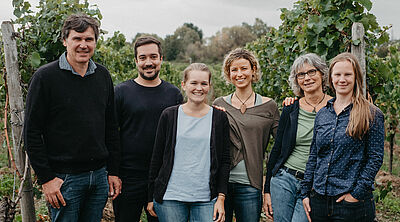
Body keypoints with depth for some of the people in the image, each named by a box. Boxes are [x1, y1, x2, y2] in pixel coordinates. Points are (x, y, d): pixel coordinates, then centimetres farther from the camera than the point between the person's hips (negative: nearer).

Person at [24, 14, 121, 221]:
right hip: (64, 179, -5)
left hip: (100, 176, 5)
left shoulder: (103, 76, 8)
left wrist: (113, 171, 9)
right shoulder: (46, 76, -8)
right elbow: (32, 133, -9)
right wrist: (46, 178, -11)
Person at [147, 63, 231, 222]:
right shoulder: (169, 115, 3)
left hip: (206, 200, 0)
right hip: (170, 199, 0)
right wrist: (151, 197, 5)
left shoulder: (219, 118, 4)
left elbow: (224, 161, 5)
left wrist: (221, 198, -2)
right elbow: (157, 158, 6)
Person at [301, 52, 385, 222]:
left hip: (351, 203, -4)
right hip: (319, 200, 5)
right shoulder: (322, 114, 10)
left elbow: (375, 158, -6)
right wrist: (306, 193, 8)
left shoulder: (372, 114, -3)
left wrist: (357, 193, -13)